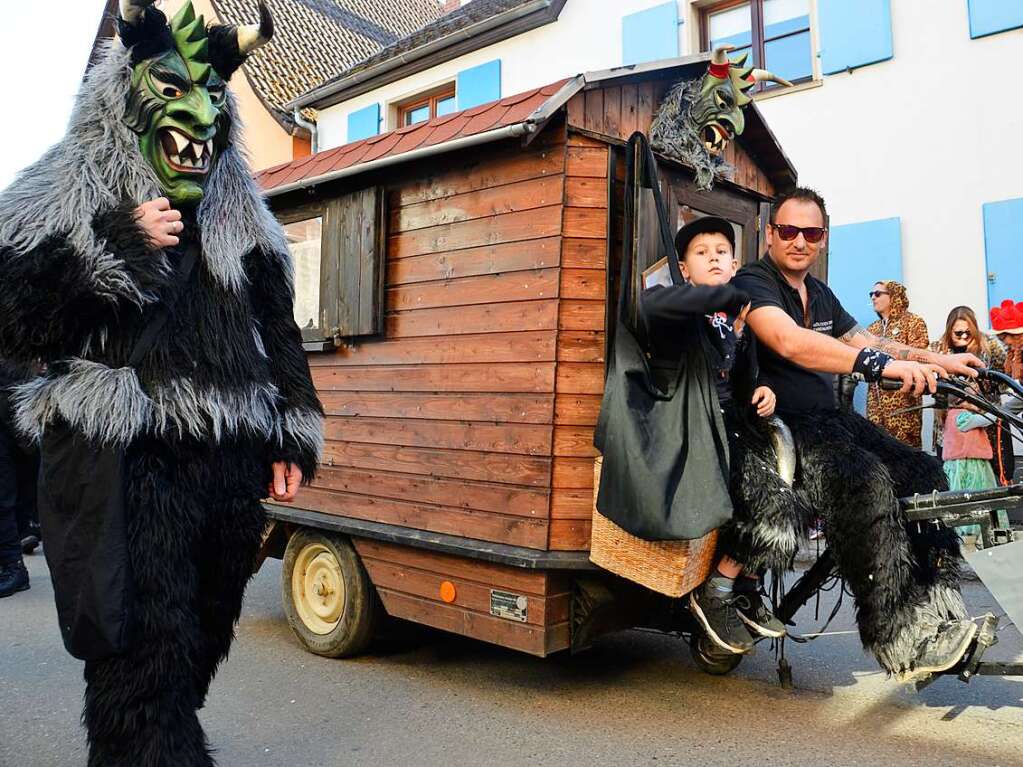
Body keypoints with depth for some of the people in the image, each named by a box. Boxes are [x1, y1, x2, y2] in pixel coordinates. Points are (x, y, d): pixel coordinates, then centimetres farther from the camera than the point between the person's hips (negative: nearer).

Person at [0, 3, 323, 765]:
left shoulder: (241, 217, 15)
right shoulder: (67, 199, 3)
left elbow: (276, 331, 15)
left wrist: (290, 438, 9)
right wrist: (123, 252, -13)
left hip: (227, 460, 5)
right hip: (121, 460, -5)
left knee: (199, 644, 15)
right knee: (145, 651, -6)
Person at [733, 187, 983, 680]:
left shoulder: (819, 294, 21)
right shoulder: (753, 282, -8)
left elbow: (863, 341, 23)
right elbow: (789, 342, -27)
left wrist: (937, 360, 8)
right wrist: (881, 364, -37)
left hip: (828, 419, 9)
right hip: (780, 423, -8)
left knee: (924, 473, -11)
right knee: (865, 482, -32)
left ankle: (939, 614, -9)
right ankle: (900, 639, -29)